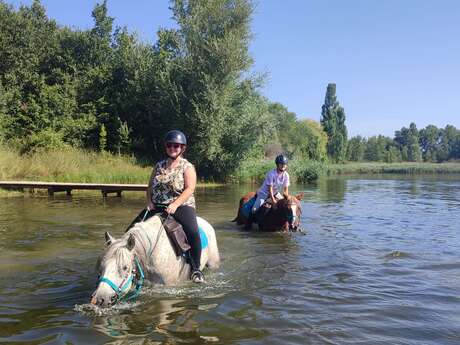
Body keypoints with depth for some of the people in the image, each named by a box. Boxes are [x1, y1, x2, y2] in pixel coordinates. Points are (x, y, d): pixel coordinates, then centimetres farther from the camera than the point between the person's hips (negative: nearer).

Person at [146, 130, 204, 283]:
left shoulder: (187, 167, 0)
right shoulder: (159, 166, 14)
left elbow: (189, 189, -11)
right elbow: (150, 187, 15)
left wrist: (175, 204, -23)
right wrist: (149, 202, -3)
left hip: (181, 205, -5)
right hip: (157, 207, 5)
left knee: (193, 231, -30)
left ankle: (196, 269, -15)